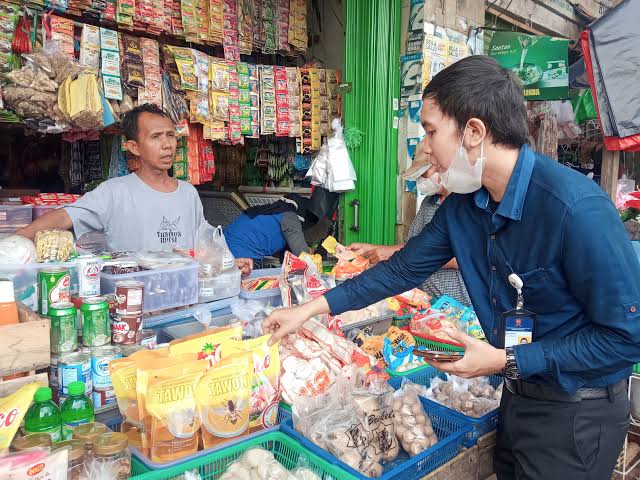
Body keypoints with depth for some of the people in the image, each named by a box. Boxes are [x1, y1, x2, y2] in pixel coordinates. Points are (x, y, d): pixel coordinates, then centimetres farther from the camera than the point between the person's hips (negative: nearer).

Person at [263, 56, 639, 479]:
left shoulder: (576, 207, -29)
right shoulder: (463, 204, -7)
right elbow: (404, 269, 1)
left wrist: (506, 361, -22)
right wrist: (310, 309, 0)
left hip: (578, 411, -6)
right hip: (518, 393, 7)